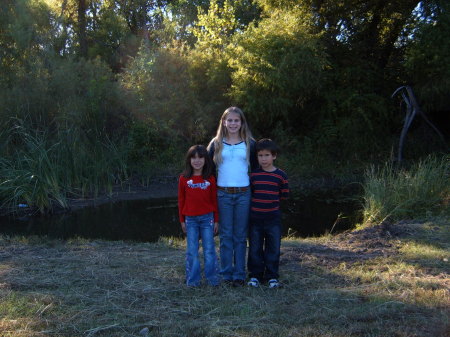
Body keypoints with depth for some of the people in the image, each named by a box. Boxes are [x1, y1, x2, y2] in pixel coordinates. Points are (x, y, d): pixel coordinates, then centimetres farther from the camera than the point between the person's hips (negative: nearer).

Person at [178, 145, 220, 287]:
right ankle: (192, 280, 15)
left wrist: (216, 220, 4)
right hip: (190, 219, 1)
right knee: (192, 251, 6)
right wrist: (182, 221, 5)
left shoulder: (210, 179, -2)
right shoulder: (184, 179, -1)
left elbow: (214, 200, 3)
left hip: (207, 218, 0)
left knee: (209, 249, 4)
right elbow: (181, 200, 5)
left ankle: (212, 278, 15)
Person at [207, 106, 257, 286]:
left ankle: (239, 275, 13)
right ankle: (226, 274, 13)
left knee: (240, 236, 6)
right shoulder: (216, 143, 4)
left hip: (244, 194, 0)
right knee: (226, 235, 4)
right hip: (223, 194, 0)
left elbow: (256, 168, 10)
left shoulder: (250, 144, 5)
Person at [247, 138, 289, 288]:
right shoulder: (253, 175, 2)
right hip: (255, 217, 1)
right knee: (255, 248, 7)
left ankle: (272, 276, 18)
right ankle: (255, 275, 19)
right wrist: (258, 201, 1)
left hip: (273, 218, -1)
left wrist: (271, 200, 5)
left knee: (273, 248, 6)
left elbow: (284, 195, 3)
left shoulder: (280, 175, -2)